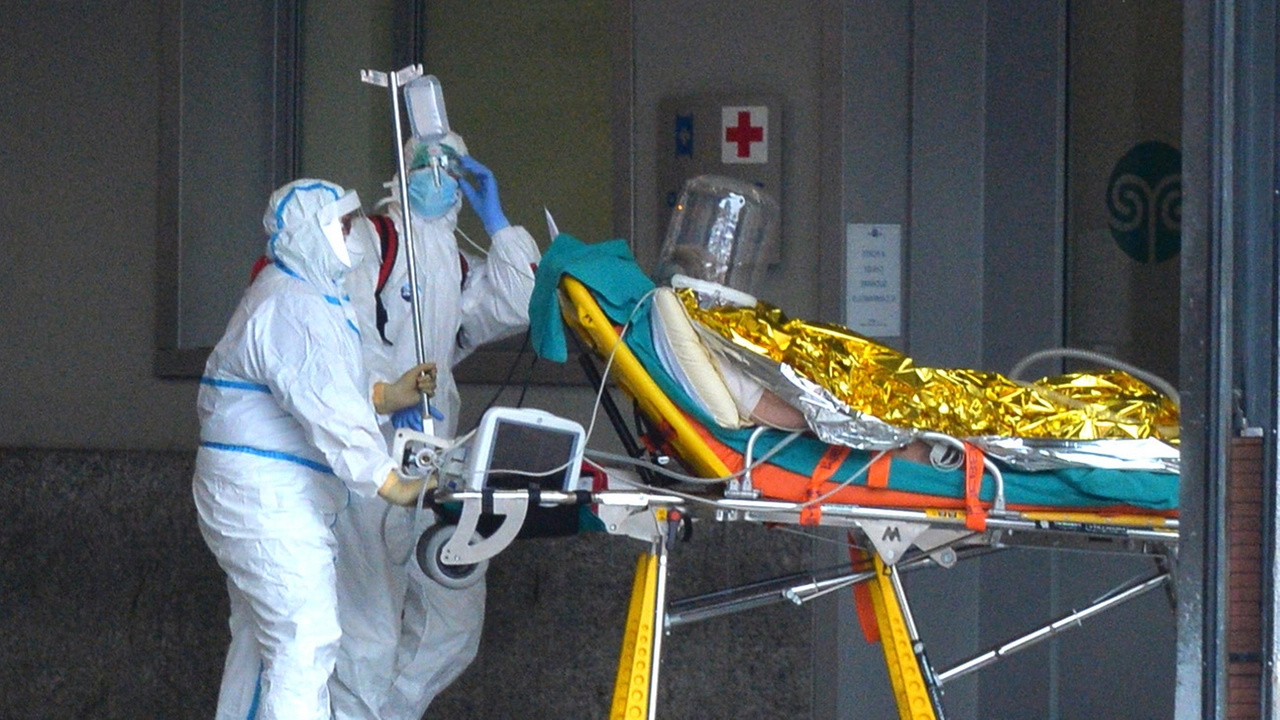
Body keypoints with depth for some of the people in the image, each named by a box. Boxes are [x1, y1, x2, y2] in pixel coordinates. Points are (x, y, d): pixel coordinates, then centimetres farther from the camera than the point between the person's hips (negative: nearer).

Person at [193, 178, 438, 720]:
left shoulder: (301, 295, 18)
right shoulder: (295, 308, -19)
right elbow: (327, 409, -26)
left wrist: (387, 396, 12)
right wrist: (390, 484, -26)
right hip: (271, 507, -12)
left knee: (258, 638, 19)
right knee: (305, 643, -15)